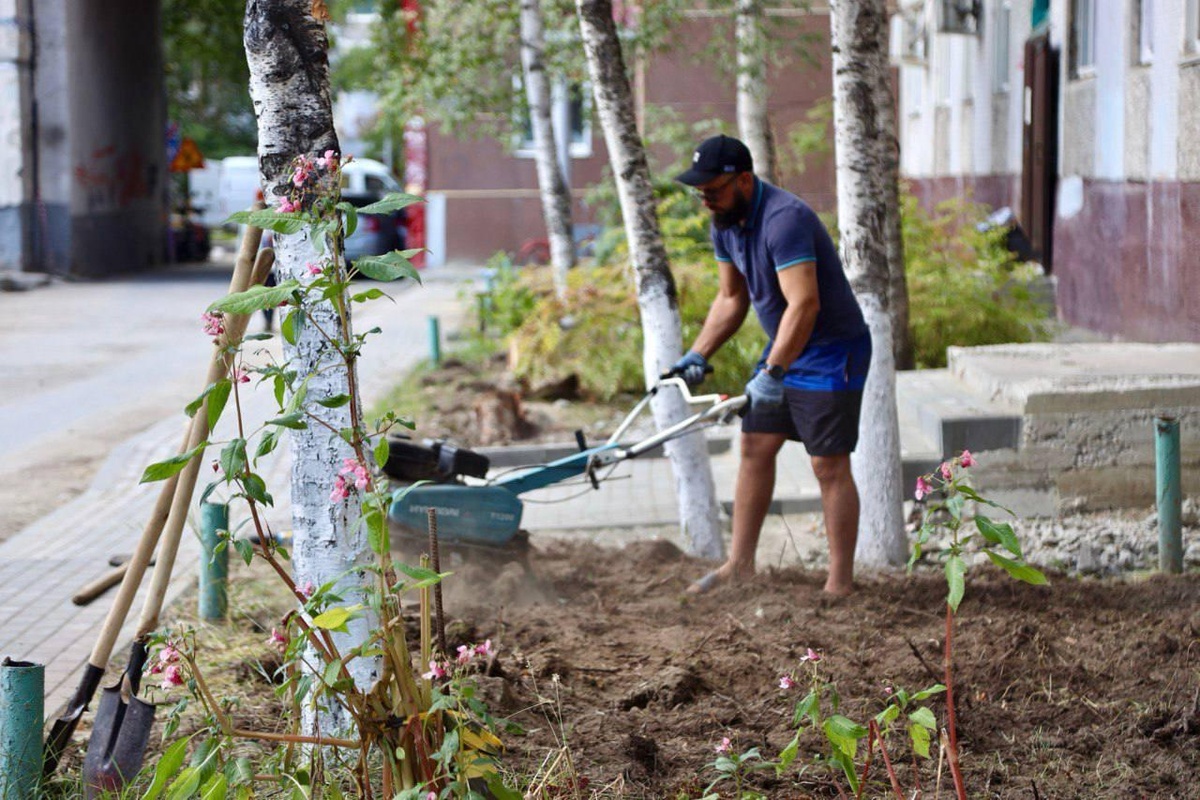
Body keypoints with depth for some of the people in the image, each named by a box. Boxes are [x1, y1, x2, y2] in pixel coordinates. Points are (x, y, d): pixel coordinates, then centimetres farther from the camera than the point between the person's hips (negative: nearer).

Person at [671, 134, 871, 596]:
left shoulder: (785, 219, -28)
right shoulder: (725, 223, 2)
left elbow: (805, 304, -35)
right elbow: (732, 298, 14)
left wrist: (772, 373, -39)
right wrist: (698, 355, 4)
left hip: (832, 353, -9)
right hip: (783, 349, 9)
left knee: (829, 466, -6)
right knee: (755, 448, 9)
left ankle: (841, 583, 0)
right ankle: (740, 564, 17)